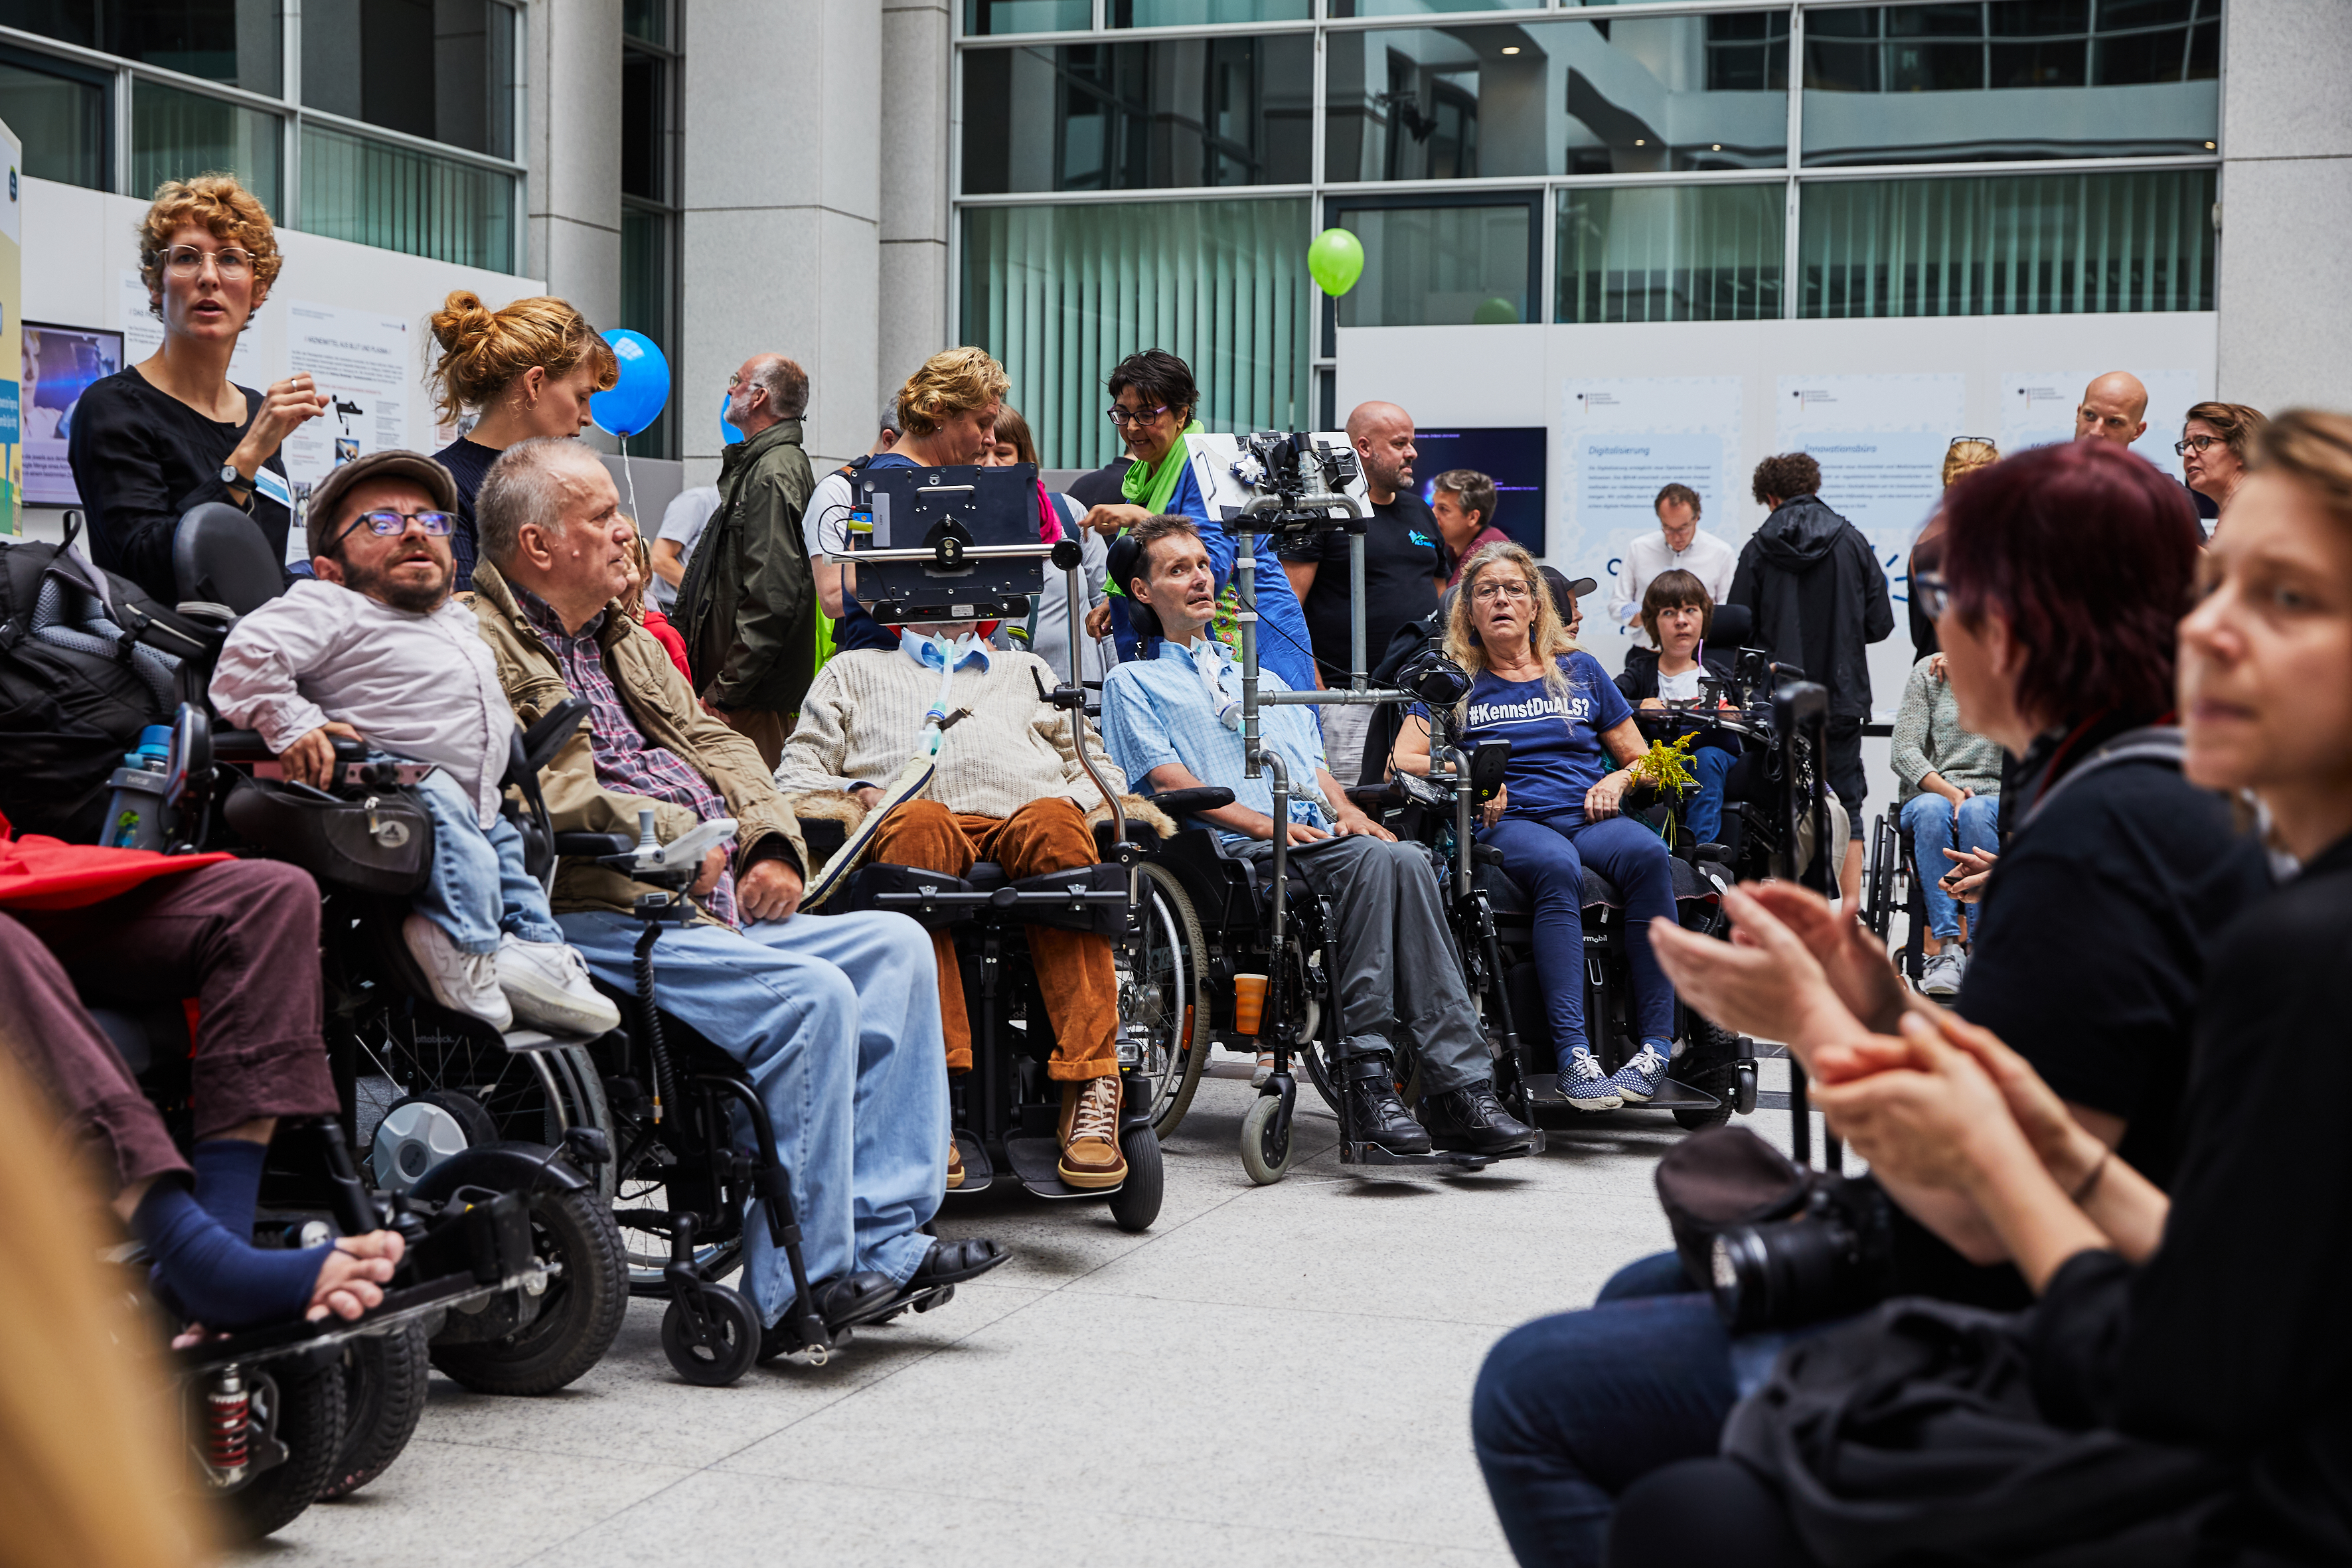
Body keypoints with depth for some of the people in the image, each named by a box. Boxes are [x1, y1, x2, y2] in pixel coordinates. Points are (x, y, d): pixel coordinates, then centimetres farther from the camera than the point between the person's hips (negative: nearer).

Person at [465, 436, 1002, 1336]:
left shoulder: (624, 640, 26)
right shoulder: (482, 647, -4)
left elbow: (715, 743, 25)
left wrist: (772, 845, 7)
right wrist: (673, 836, -17)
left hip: (712, 907, 10)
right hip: (598, 917, -10)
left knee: (893, 945, -3)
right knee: (812, 993, -26)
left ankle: (881, 1235, -8)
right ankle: (799, 1283, -21)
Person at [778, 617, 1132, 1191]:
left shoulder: (1028, 671, 40)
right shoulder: (855, 670, 35)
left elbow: (1099, 766, 33)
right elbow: (796, 774, 23)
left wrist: (1074, 800, 8)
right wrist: (858, 793, 0)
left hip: (1026, 815, 1)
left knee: (1054, 824, -37)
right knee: (918, 824, -40)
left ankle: (1090, 1090, -45)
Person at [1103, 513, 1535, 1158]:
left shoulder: (1266, 679, 37)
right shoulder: (1133, 682, 18)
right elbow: (1166, 780, 2)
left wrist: (1344, 810, 4)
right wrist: (1263, 823, -12)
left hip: (1318, 834, 5)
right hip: (1234, 851, -5)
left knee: (1405, 860, -32)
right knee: (1379, 864, -34)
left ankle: (1458, 1087, -40)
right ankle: (1367, 1069, -38)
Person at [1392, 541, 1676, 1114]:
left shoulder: (1579, 670, 22)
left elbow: (1642, 760, 24)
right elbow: (1401, 763, 5)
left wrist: (1618, 780, 2)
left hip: (1590, 819, 2)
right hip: (1512, 824, -2)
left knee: (1647, 853, -35)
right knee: (1556, 867, -39)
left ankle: (1656, 1044, -38)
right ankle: (1573, 1054, -49)